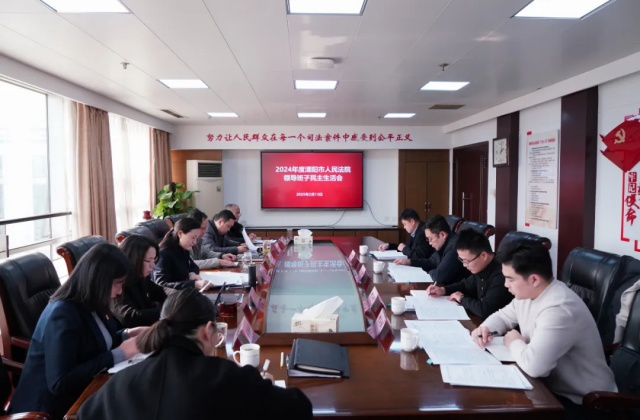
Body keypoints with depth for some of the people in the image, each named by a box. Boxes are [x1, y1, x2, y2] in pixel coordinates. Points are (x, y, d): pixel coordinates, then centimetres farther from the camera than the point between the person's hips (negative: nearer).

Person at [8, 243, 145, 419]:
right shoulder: (63, 315, -23)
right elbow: (60, 383, -28)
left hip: (81, 393, 8)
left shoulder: (90, 304, 2)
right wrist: (118, 354, -26)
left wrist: (128, 334, 0)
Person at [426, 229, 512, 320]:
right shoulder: (480, 268, 0)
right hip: (479, 320, 8)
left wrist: (462, 299, -17)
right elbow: (466, 285, 19)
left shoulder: (500, 276, -30)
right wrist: (443, 290, 3)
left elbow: (484, 310, -35)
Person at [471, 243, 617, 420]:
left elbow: (533, 365, -40)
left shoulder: (559, 309, -32)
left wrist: (514, 343, -18)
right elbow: (504, 316, 17)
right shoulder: (527, 293, -2)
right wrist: (485, 328, -6)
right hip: (550, 385, 8)